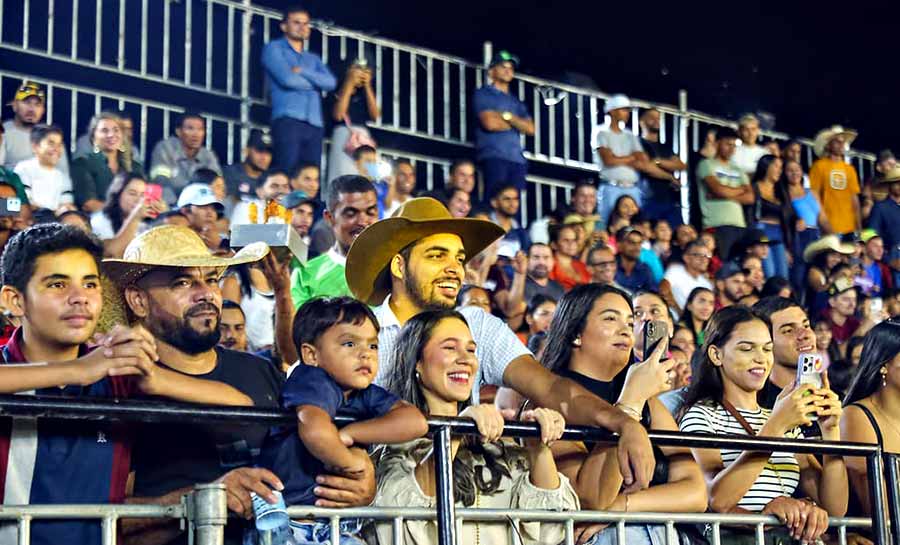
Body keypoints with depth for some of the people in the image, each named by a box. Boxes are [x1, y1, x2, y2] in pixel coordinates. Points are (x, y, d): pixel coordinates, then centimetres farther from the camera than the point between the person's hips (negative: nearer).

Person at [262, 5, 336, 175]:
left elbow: (331, 83, 7)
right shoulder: (274, 48, 10)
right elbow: (287, 79, -7)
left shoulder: (313, 58, 26)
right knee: (287, 174, -14)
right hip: (287, 121, -5)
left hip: (314, 125, 5)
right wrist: (314, 83, 9)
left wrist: (302, 71, -3)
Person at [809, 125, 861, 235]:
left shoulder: (850, 169, 14)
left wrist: (859, 226, 9)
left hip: (849, 227, 5)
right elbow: (814, 196, -3)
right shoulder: (819, 166, 0)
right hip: (828, 226, -5)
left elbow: (854, 198, 15)